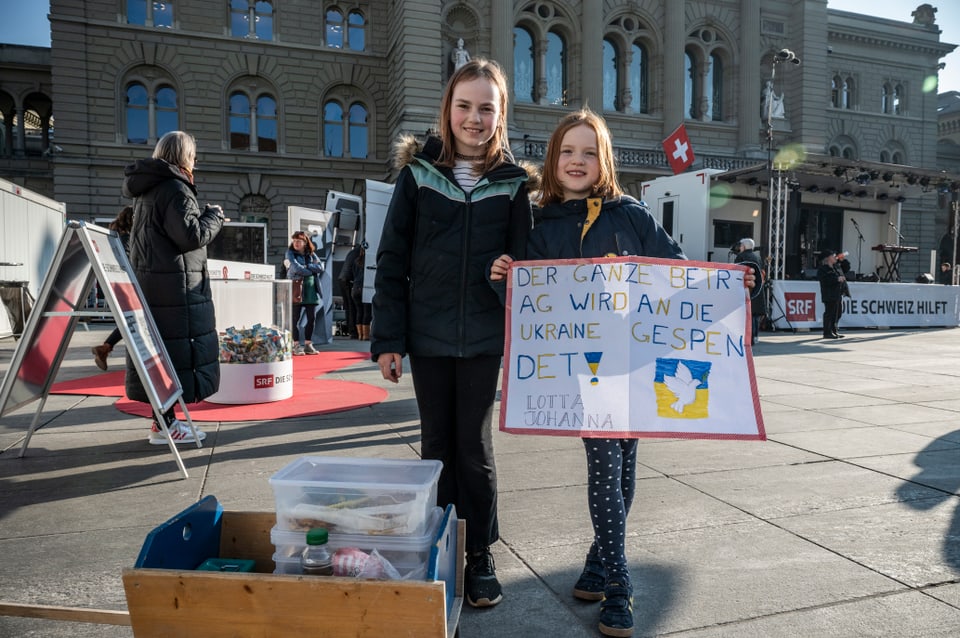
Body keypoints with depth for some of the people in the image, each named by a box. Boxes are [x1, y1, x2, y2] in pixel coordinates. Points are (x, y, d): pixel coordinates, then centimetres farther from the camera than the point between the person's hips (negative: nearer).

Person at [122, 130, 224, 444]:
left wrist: (201, 216, 17)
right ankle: (164, 425, -1)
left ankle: (163, 417, 19)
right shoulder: (175, 188, -12)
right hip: (175, 285, -10)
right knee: (177, 347, -5)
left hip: (147, 282, 10)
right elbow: (191, 236, -17)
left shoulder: (147, 188, 18)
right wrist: (214, 216, -2)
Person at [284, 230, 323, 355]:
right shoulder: (290, 253, 2)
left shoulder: (311, 254, 12)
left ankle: (308, 344, 15)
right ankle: (296, 345, 7)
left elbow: (320, 268, -2)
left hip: (311, 289, 4)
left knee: (312, 318, 5)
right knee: (295, 318, 0)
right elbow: (296, 268, -14)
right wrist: (311, 271, -5)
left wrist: (305, 266, -10)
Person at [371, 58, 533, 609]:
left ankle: (480, 555, 24)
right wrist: (388, 338, -5)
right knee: (437, 444, 12)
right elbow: (392, 260, 0)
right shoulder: (419, 172, 1)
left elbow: (522, 261, 4)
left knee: (475, 446, 7)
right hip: (427, 335, 1)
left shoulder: (512, 182, 1)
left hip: (484, 337, 0)